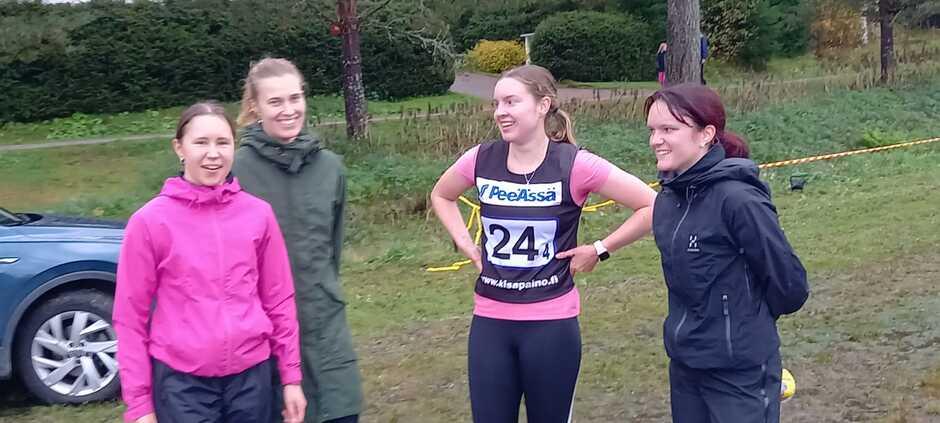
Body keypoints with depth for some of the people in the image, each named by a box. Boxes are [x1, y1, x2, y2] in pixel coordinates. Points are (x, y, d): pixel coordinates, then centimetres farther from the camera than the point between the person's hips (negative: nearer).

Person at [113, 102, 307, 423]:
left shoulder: (259, 214, 0)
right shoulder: (150, 221, -6)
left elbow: (279, 301, 6)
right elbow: (130, 317, -3)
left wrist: (291, 378, 6)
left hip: (251, 376, 2)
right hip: (181, 382, -2)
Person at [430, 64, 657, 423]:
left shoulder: (574, 165, -13)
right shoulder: (481, 160, -2)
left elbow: (652, 207, -9)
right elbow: (440, 196, 20)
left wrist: (600, 250, -8)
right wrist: (466, 245, 8)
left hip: (551, 324, -3)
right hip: (490, 321, 3)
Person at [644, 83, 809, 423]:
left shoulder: (738, 199, -21)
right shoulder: (667, 200, 2)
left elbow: (788, 282, -13)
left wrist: (752, 319, 3)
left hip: (739, 372, -7)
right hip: (684, 367, 7)